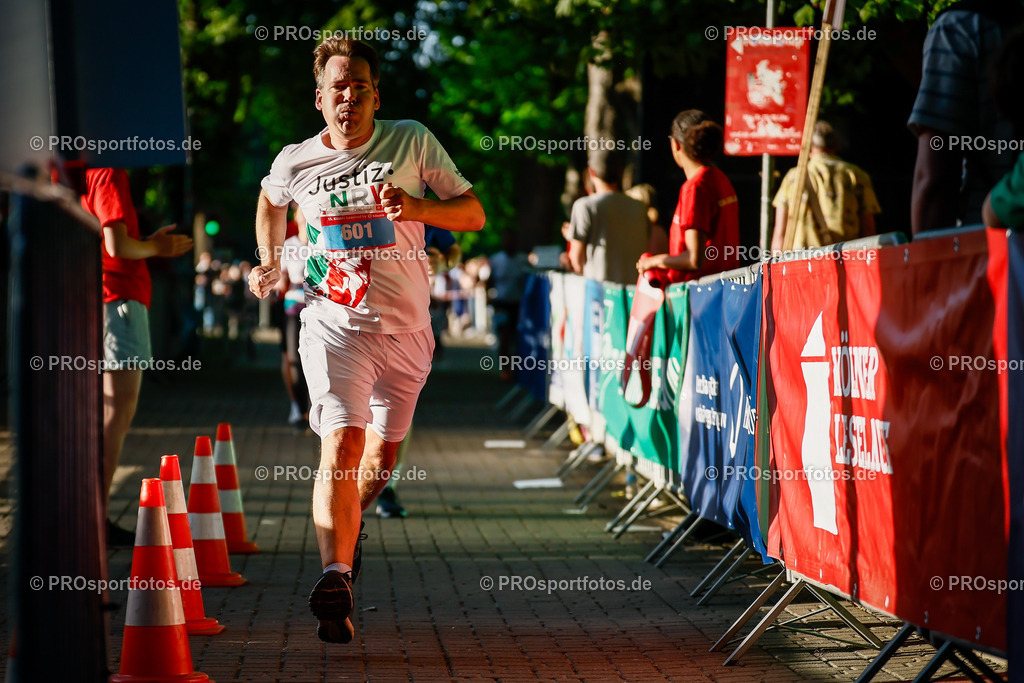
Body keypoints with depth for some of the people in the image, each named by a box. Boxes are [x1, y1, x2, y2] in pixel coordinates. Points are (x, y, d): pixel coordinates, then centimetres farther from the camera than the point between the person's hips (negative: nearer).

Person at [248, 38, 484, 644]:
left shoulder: (413, 143, -2)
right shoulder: (295, 163, 0)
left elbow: (473, 212, -1)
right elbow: (271, 202, 24)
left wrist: (417, 207, -17)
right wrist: (272, 263, 12)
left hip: (405, 329, 2)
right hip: (333, 325, -2)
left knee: (381, 457, 14)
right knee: (341, 444, -22)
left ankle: (348, 522, 46)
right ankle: (337, 577, -29)